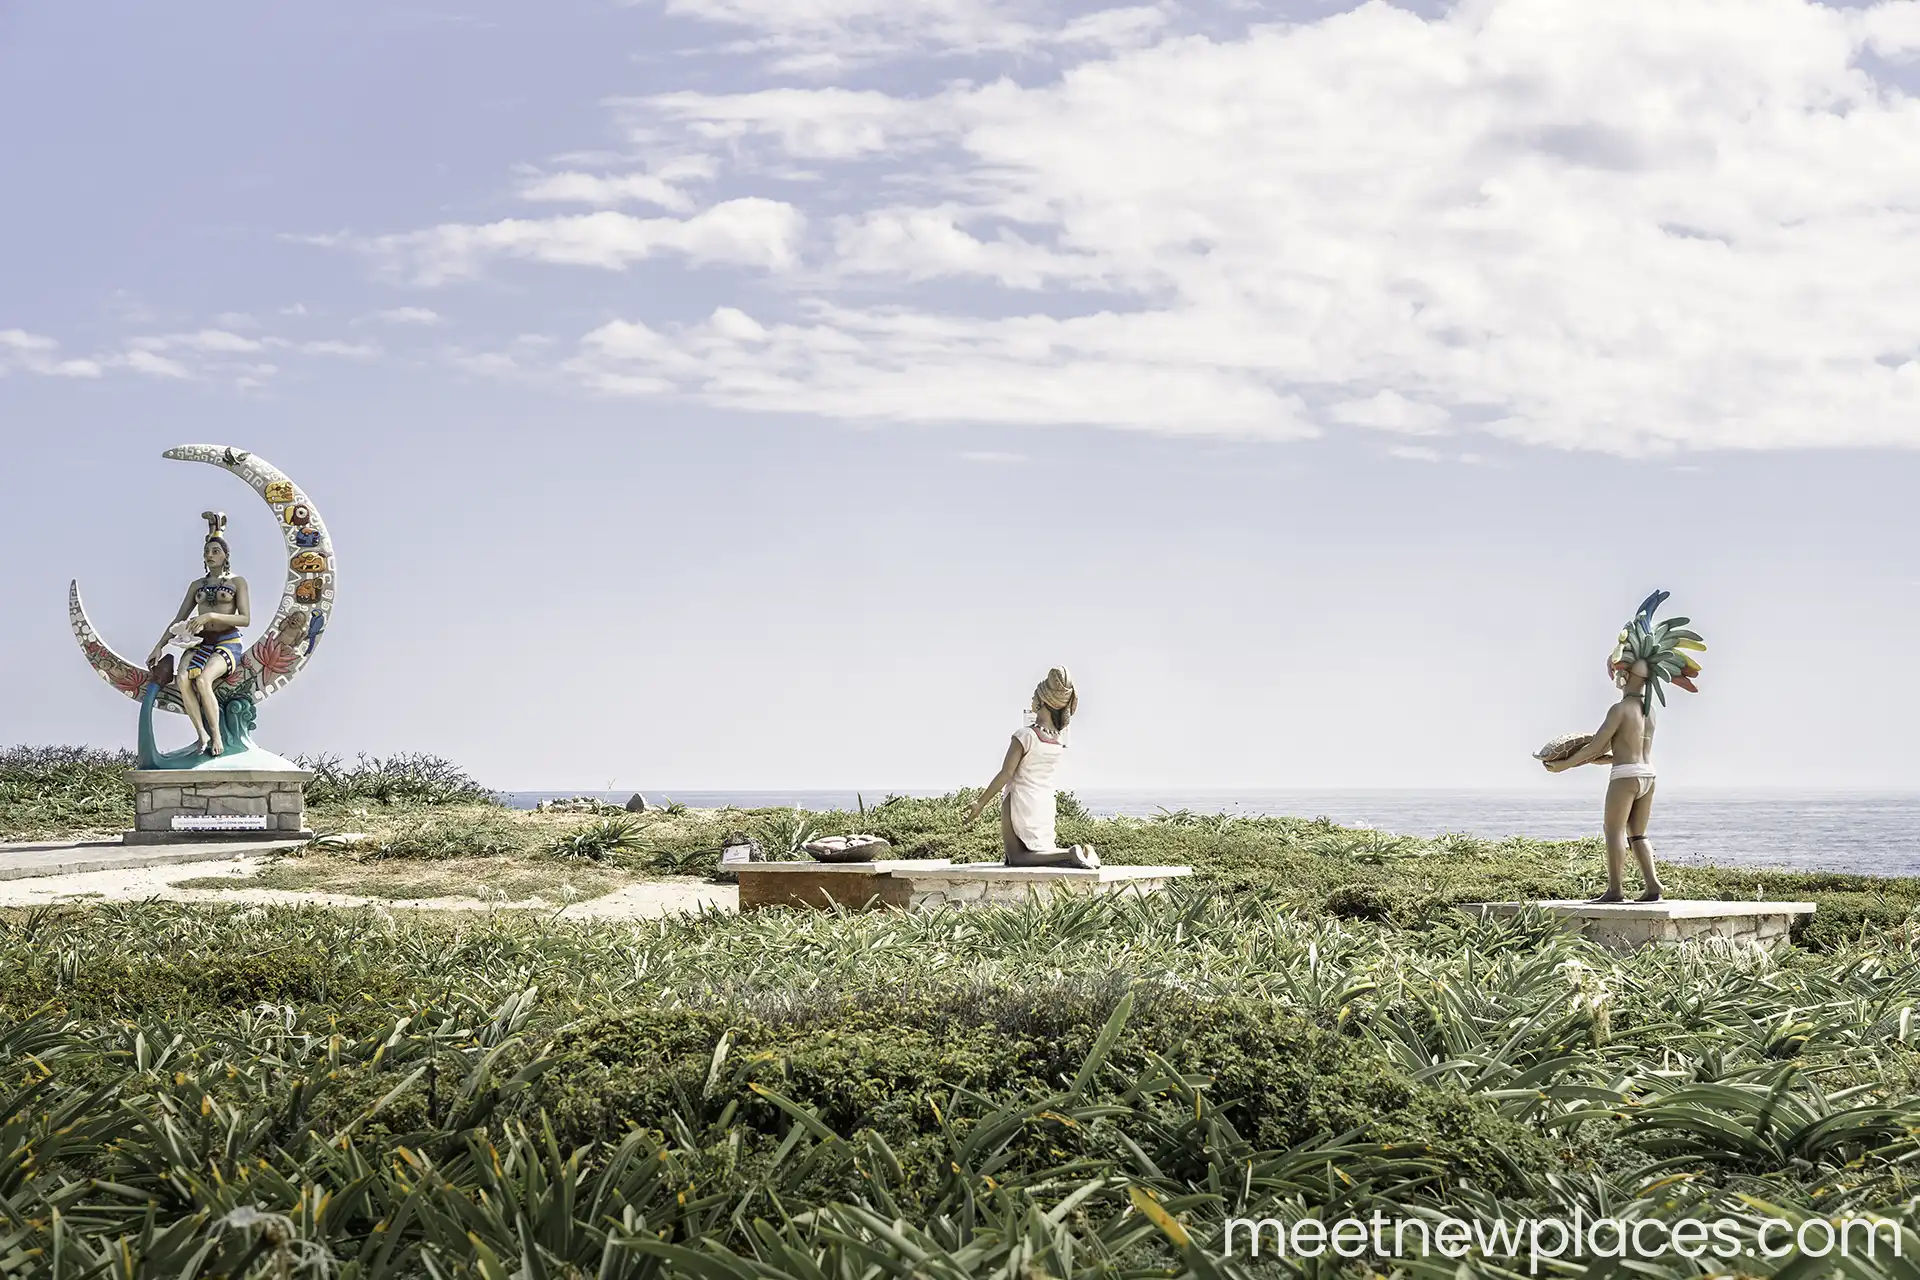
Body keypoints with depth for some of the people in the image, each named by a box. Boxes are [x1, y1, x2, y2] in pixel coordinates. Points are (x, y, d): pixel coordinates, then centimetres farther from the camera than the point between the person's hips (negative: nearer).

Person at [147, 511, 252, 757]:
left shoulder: (237, 582, 7)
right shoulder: (197, 585, 19)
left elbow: (245, 618, -5)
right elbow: (179, 620, 19)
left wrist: (211, 616, -16)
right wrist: (160, 646, 7)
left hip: (227, 642, -4)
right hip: (200, 642, 4)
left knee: (202, 679, -34)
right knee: (182, 679, -30)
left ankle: (216, 736, -24)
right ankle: (202, 734, -26)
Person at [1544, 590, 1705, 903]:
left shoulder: (1620, 709, -12)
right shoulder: (1649, 709, 13)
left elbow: (1596, 746, -13)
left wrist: (1565, 764, -3)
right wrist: (1588, 759, 23)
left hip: (1625, 775, -8)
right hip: (1648, 774, 8)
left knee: (1614, 830, -3)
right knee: (1637, 833, 13)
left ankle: (1615, 888, -6)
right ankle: (1652, 883, 2)